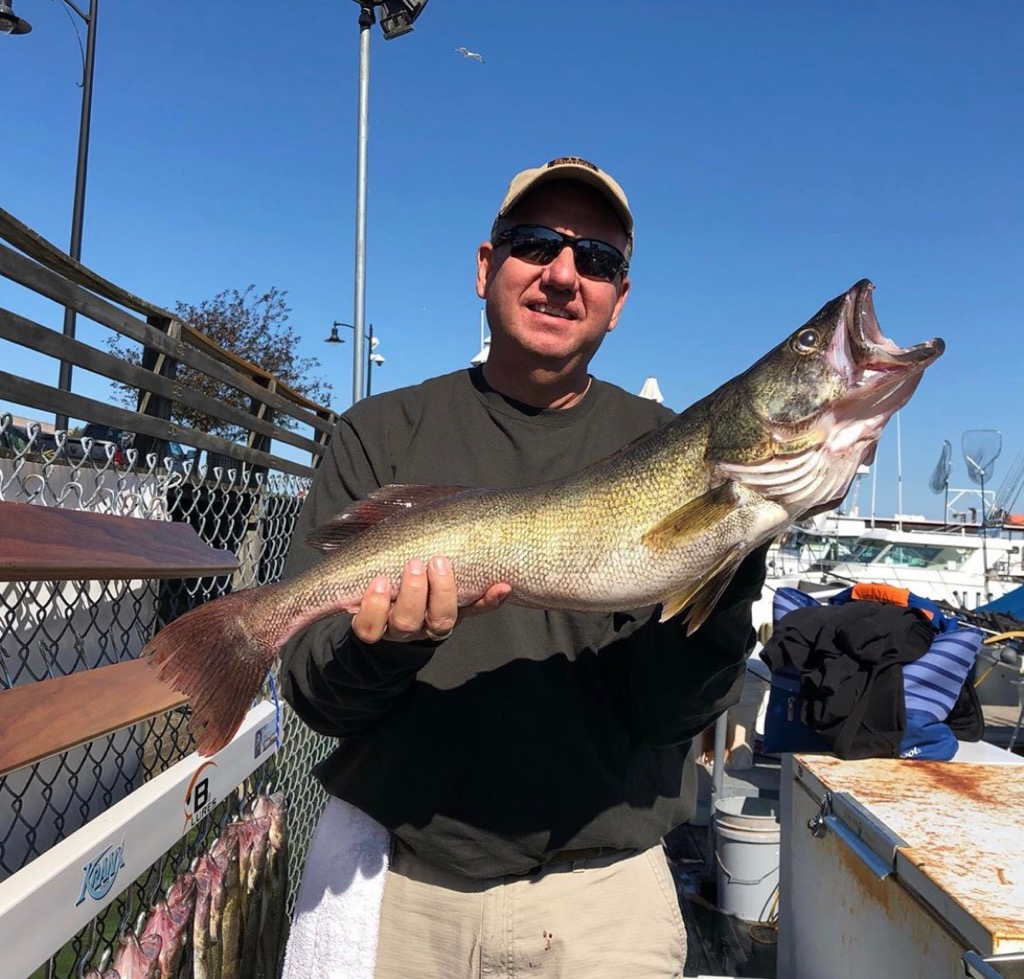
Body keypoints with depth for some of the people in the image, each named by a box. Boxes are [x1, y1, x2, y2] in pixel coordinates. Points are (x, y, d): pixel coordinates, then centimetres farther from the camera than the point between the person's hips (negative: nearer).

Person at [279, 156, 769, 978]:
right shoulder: (383, 434, -5)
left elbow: (669, 709, -10)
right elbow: (313, 689, -8)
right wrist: (388, 641, -28)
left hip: (604, 887, 1)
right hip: (396, 879, 0)